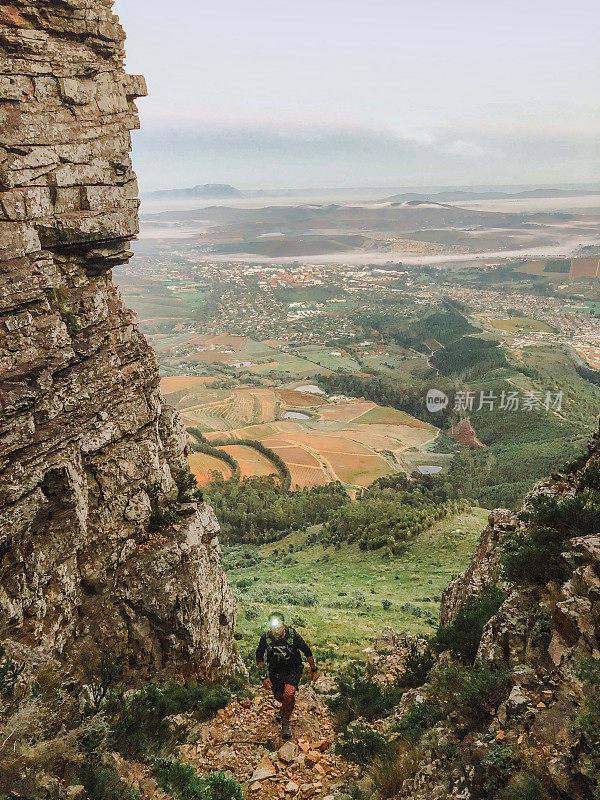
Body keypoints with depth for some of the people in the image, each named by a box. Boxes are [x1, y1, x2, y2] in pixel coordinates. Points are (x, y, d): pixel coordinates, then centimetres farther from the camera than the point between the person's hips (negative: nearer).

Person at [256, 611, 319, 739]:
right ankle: (284, 708, 51)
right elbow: (259, 657, -1)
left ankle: (285, 722, 0)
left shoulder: (293, 636, -26)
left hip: (293, 669, -3)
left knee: (289, 693, -24)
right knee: (278, 695, 13)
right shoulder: (265, 638, -21)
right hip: (275, 670, 3)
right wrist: (263, 676, -3)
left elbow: (307, 652, -9)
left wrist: (314, 670, 1)